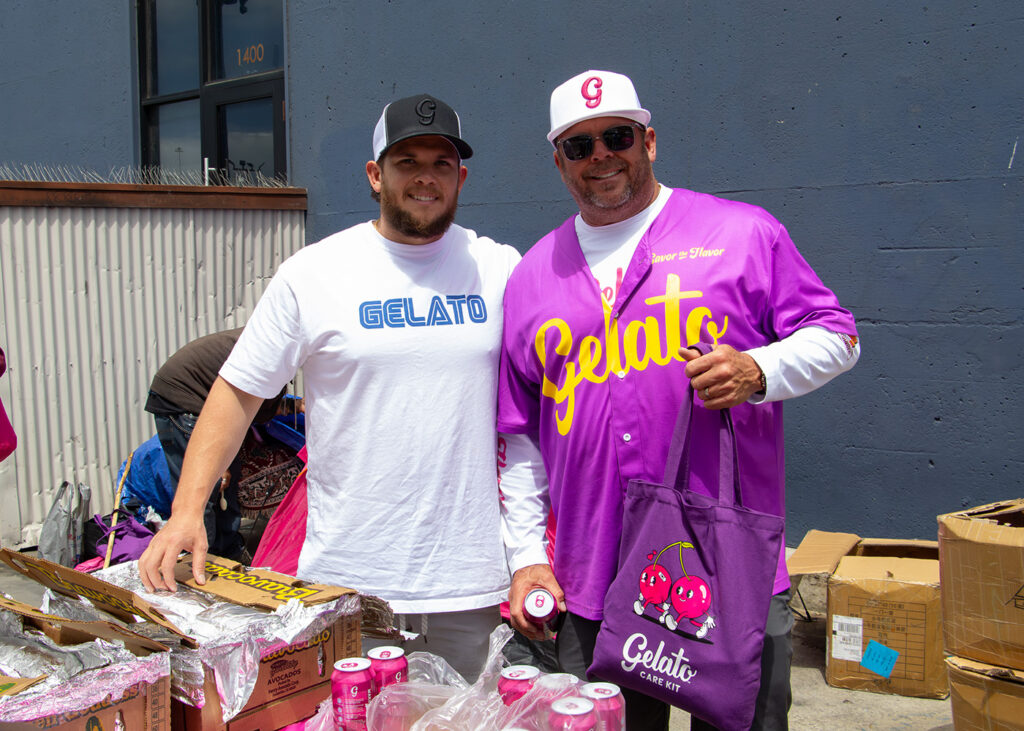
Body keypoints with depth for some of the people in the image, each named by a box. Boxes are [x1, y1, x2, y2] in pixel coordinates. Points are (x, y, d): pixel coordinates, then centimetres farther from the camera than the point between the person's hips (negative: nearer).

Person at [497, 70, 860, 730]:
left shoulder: (743, 233, 2)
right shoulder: (534, 275, 11)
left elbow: (836, 334, 5)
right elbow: (521, 435, 14)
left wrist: (759, 371, -15)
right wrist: (526, 555, 9)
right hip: (592, 584, 3)